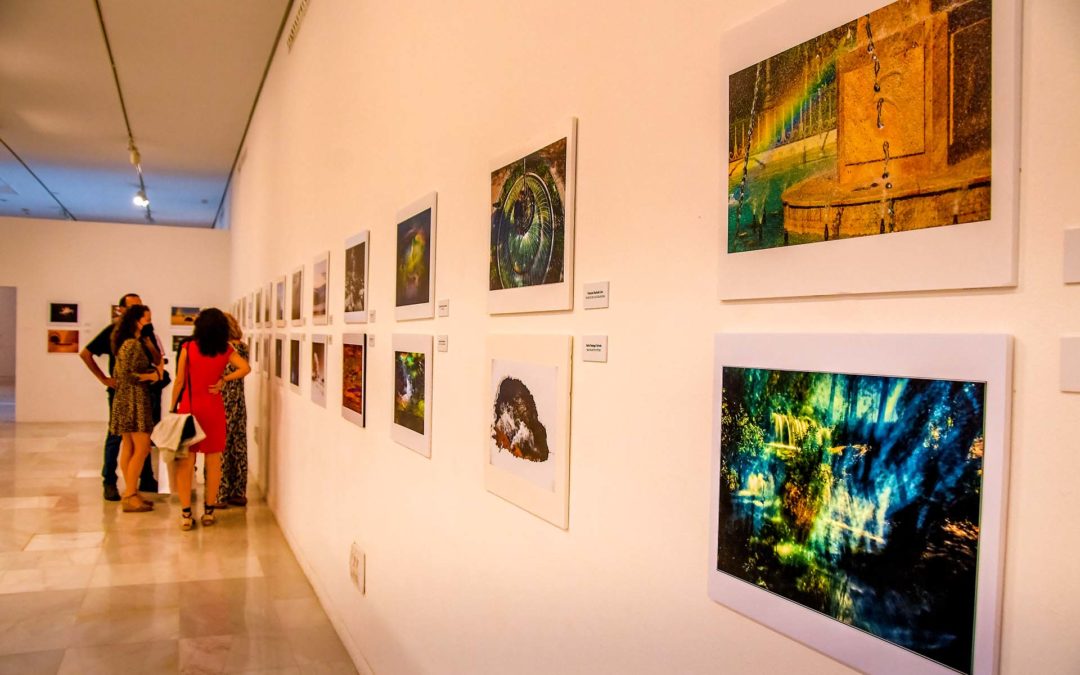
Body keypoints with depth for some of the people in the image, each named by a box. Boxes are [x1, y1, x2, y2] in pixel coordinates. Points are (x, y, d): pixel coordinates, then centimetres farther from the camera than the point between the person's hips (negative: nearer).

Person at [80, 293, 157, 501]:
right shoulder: (113, 331, -2)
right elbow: (85, 353, -2)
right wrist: (104, 379, -6)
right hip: (120, 390, -3)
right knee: (115, 436, 1)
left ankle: (146, 480, 17)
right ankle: (109, 482, 9)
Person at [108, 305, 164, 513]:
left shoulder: (129, 343, 16)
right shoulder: (133, 344, -14)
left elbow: (117, 374, 16)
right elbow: (127, 374, -22)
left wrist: (155, 369, 9)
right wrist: (152, 375, -8)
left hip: (126, 400, 10)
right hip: (133, 400, -10)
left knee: (129, 448, 11)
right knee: (142, 448, -8)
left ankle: (130, 494, 16)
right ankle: (130, 496, -5)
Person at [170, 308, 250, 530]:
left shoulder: (187, 347, -5)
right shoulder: (226, 351, -1)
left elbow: (180, 382, -4)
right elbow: (245, 368, -12)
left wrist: (173, 407, 4)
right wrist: (223, 380, -4)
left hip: (189, 407, -1)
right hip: (214, 409, 1)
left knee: (185, 462, 4)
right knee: (213, 462, 10)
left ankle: (186, 514, 5)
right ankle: (209, 511, 16)